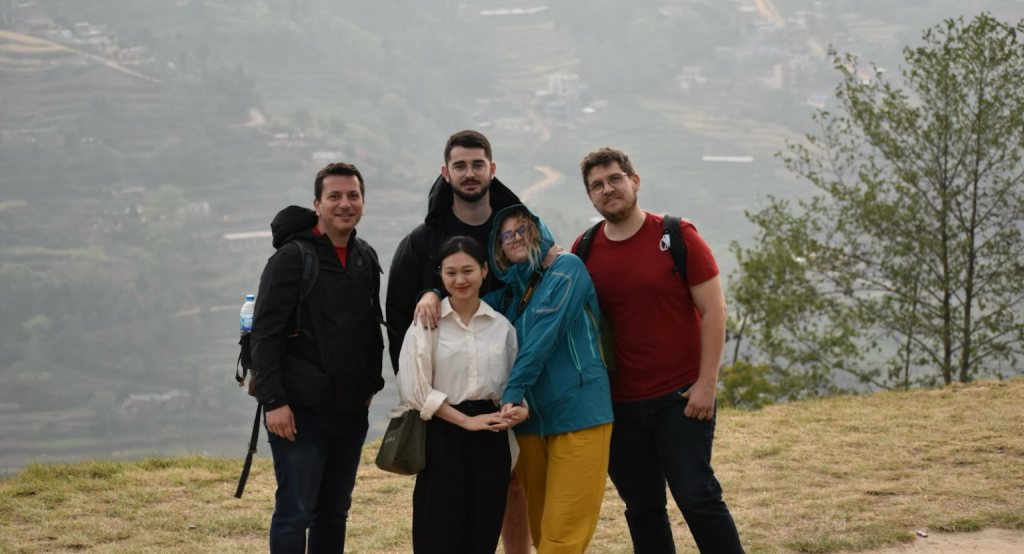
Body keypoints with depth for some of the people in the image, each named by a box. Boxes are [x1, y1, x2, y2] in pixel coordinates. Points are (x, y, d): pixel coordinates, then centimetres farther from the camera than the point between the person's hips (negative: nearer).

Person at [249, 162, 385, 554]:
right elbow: (265, 333, -14)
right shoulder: (293, 257, -10)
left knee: (335, 512, 12)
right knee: (294, 514, -4)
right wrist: (273, 401, -19)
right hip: (301, 410, -7)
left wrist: (372, 382, 12)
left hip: (351, 410, 7)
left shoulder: (366, 259, 11)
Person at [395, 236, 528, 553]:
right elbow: (416, 390, -8)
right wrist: (466, 421, -12)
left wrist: (520, 408, -8)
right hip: (444, 436, -3)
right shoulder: (427, 323, -3)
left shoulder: (501, 326, 8)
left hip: (491, 440, 3)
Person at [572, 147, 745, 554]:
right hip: (619, 403, 4)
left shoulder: (676, 237, -5)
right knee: (641, 506, 8)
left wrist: (706, 383, -12)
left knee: (696, 496, -7)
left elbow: (713, 310, -6)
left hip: (680, 397, -4)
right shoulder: (584, 250, 5)